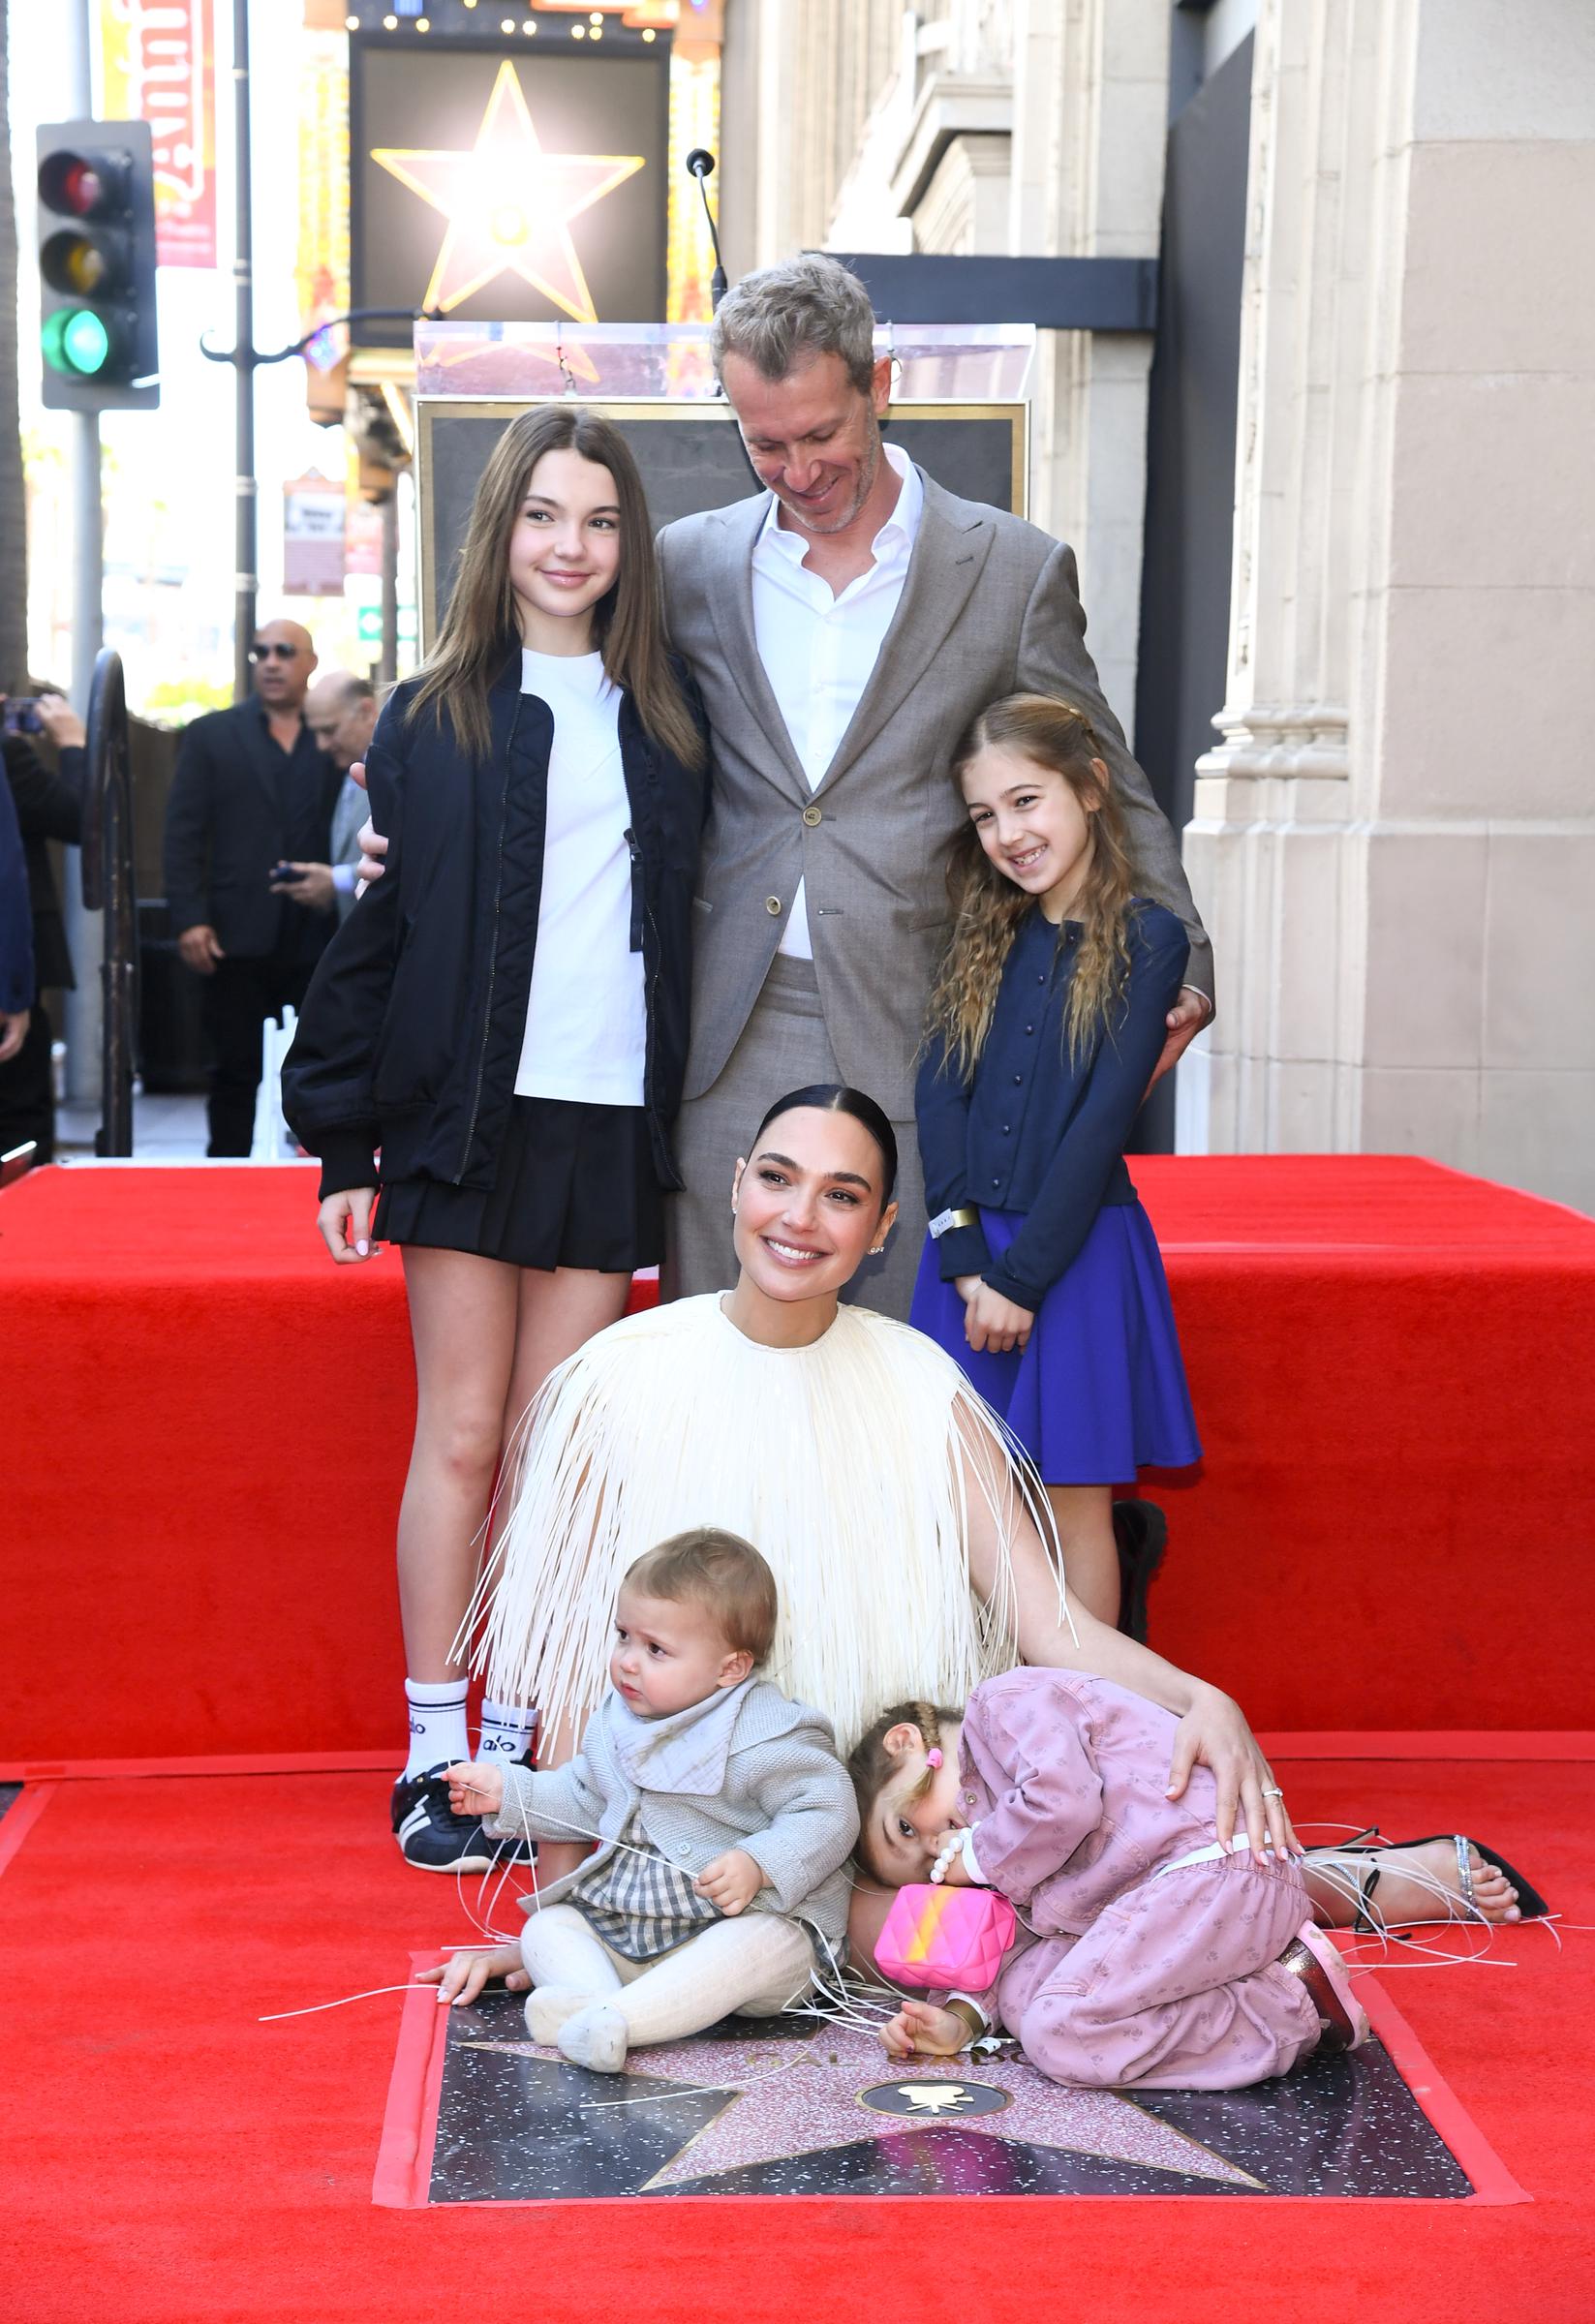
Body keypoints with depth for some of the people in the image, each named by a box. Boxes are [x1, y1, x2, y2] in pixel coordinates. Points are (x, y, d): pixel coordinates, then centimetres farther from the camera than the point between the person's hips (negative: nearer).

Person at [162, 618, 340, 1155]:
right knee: (235, 1075, 4)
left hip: (315, 938, 1)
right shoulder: (211, 734, 7)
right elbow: (183, 834, 1)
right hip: (239, 937, -1)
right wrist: (189, 919, -9)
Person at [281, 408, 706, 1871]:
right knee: (461, 1437, 2)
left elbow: (691, 916, 12)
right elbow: (375, 930, 2)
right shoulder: (433, 719, 4)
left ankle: (517, 1745, 14)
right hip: (470, 1121, -2)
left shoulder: (668, 717, 11)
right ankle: (433, 1756, 12)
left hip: (612, 1128, 2)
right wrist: (347, 1147, -2)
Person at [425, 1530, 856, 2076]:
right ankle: (586, 1994, -39)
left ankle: (615, 2020, -53)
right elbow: (585, 1797, 25)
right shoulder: (617, 1721, 8)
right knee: (547, 1924, -8)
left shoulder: (768, 1738, -14)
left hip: (753, 1915, -7)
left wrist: (759, 1867, -33)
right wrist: (508, 1793, 16)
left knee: (755, 1944, -38)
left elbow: (828, 1817, -19)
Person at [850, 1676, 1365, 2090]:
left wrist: (978, 1859, 0)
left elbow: (1065, 1800, -17)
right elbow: (1023, 1937, 23)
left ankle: (1294, 2006, -12)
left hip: (1217, 1866, -11)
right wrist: (963, 2017, 7)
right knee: (1022, 1989, 2)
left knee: (1058, 2032, -18)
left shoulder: (1007, 1700, 1)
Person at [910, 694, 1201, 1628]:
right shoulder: (982, 940, 10)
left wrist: (1023, 1274, -13)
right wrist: (964, 1260, -10)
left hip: (1077, 1252, -4)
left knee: (1073, 1503, 2)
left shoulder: (1145, 938, -4)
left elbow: (1103, 1119, -10)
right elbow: (938, 1094, 1)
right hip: (969, 1251, 4)